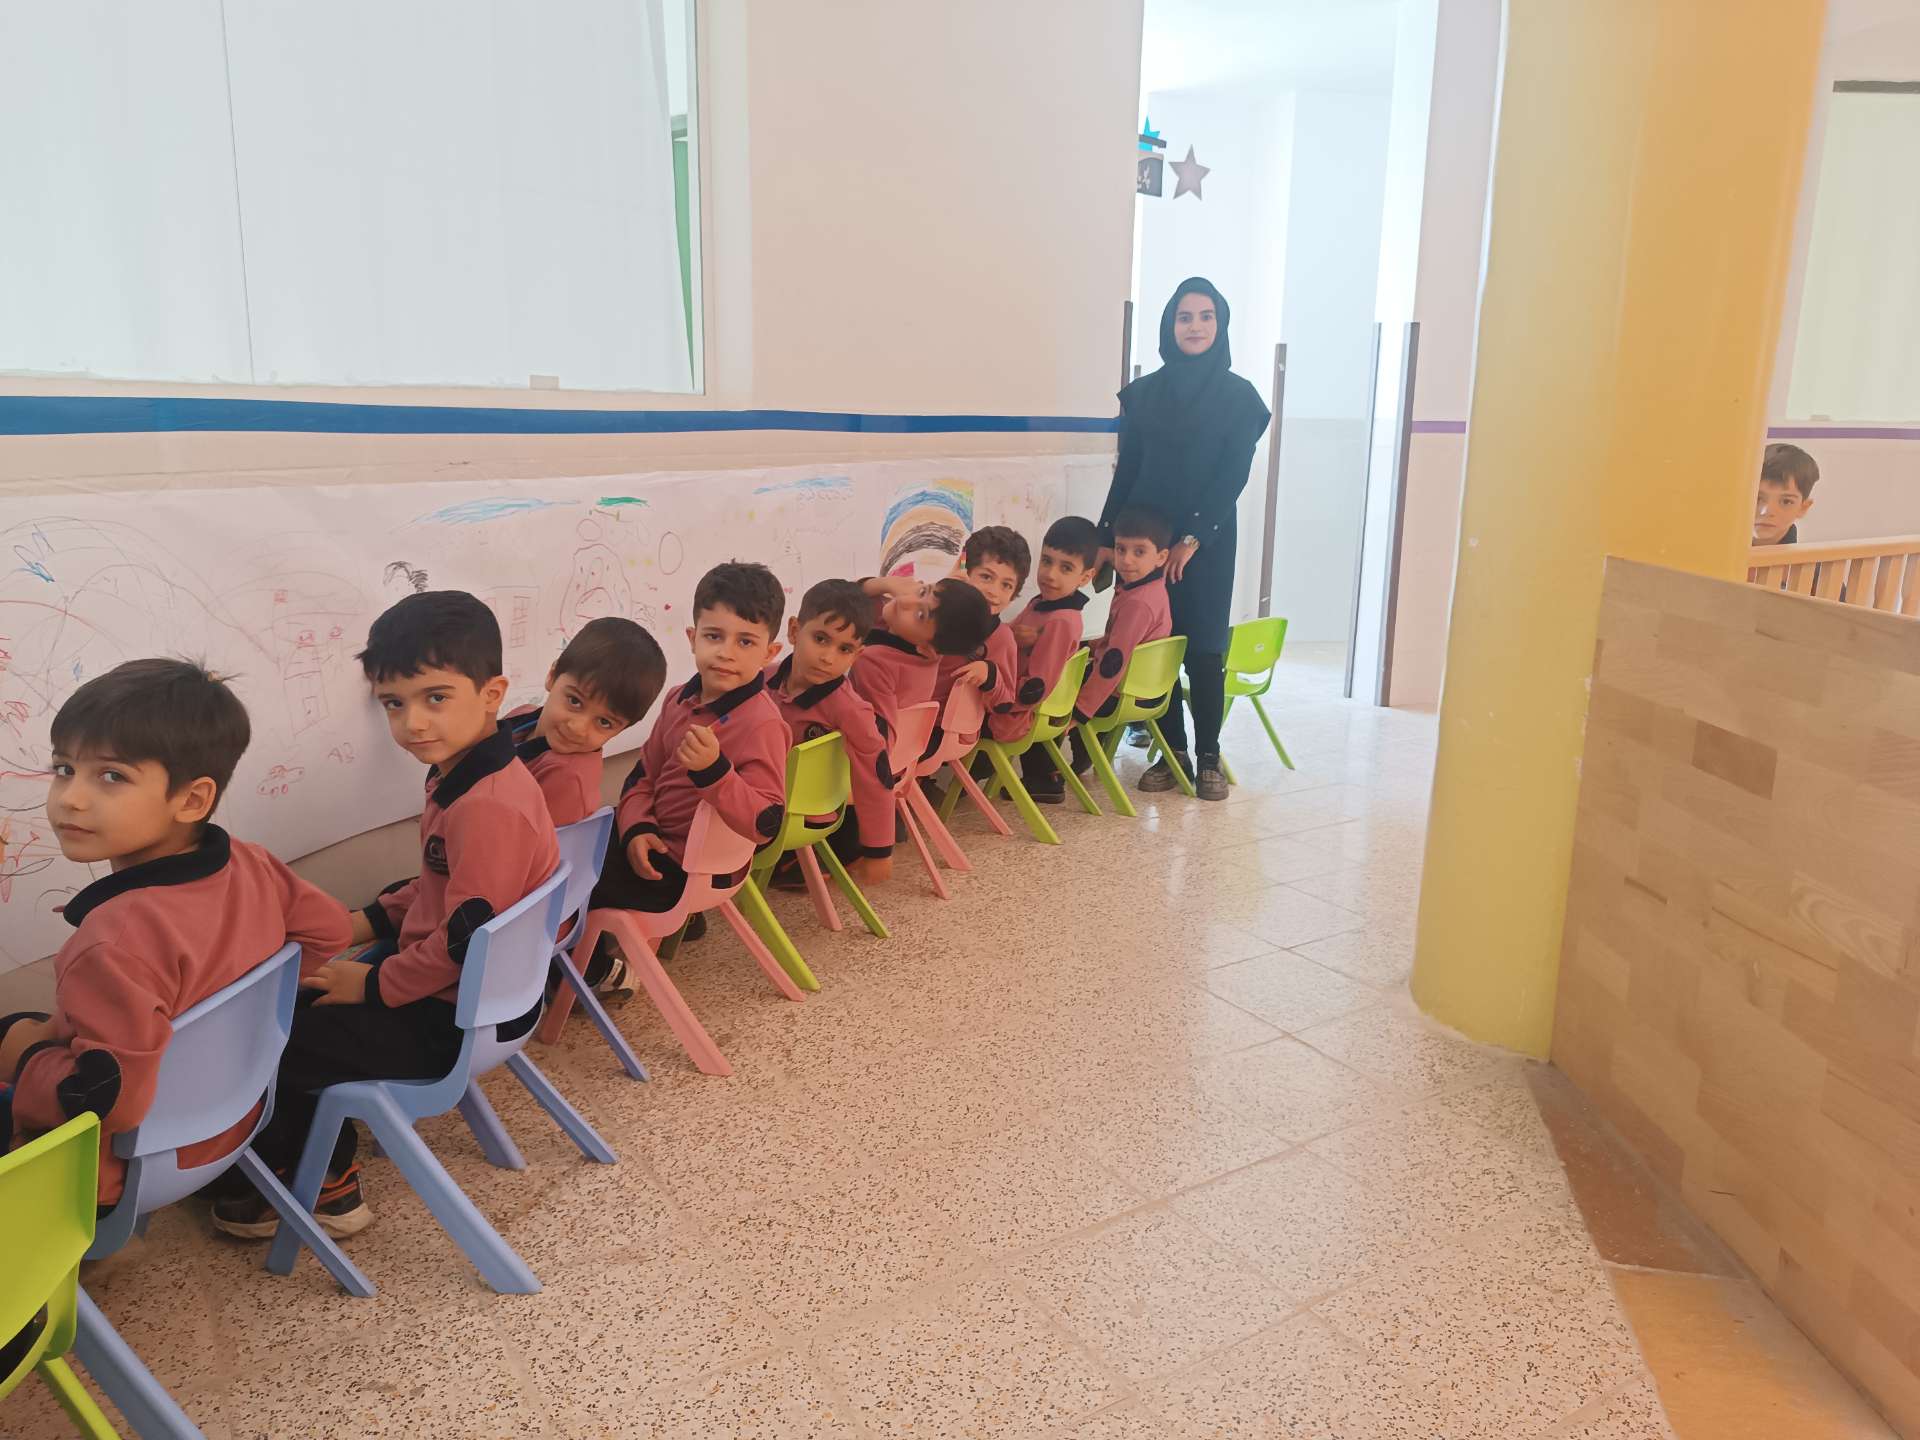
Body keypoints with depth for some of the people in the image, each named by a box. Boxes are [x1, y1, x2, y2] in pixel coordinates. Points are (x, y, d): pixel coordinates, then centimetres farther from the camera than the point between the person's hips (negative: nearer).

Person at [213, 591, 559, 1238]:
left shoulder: (489, 807, -30)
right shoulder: (460, 776, 3)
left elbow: (464, 940, -28)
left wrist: (374, 985, -16)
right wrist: (372, 919, 8)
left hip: (453, 1023, -10)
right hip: (437, 978, 10)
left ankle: (327, 1187, 17)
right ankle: (298, 1152, 30)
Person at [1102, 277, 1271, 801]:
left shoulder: (1238, 395, 0)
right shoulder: (1144, 392, 8)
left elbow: (1234, 476, -6)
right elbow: (1126, 470, 9)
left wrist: (1193, 538, -15)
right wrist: (1108, 534, 4)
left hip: (1207, 541, -2)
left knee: (1204, 649, -2)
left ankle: (1208, 757, 8)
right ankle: (1171, 751, 12)